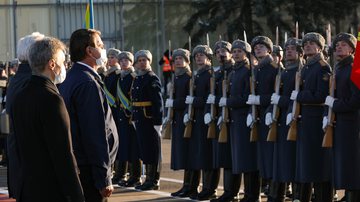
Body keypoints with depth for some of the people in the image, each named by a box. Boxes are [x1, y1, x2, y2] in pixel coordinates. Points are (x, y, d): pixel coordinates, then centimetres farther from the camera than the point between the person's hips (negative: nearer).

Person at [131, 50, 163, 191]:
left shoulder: (152, 79, -9)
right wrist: (134, 118, 16)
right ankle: (149, 179, 17)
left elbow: (158, 102, -15)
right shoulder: (137, 79, 15)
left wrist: (158, 121, -19)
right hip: (140, 120, 8)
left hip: (150, 120, -8)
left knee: (152, 151, -2)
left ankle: (153, 181, 3)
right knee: (144, 149, 11)